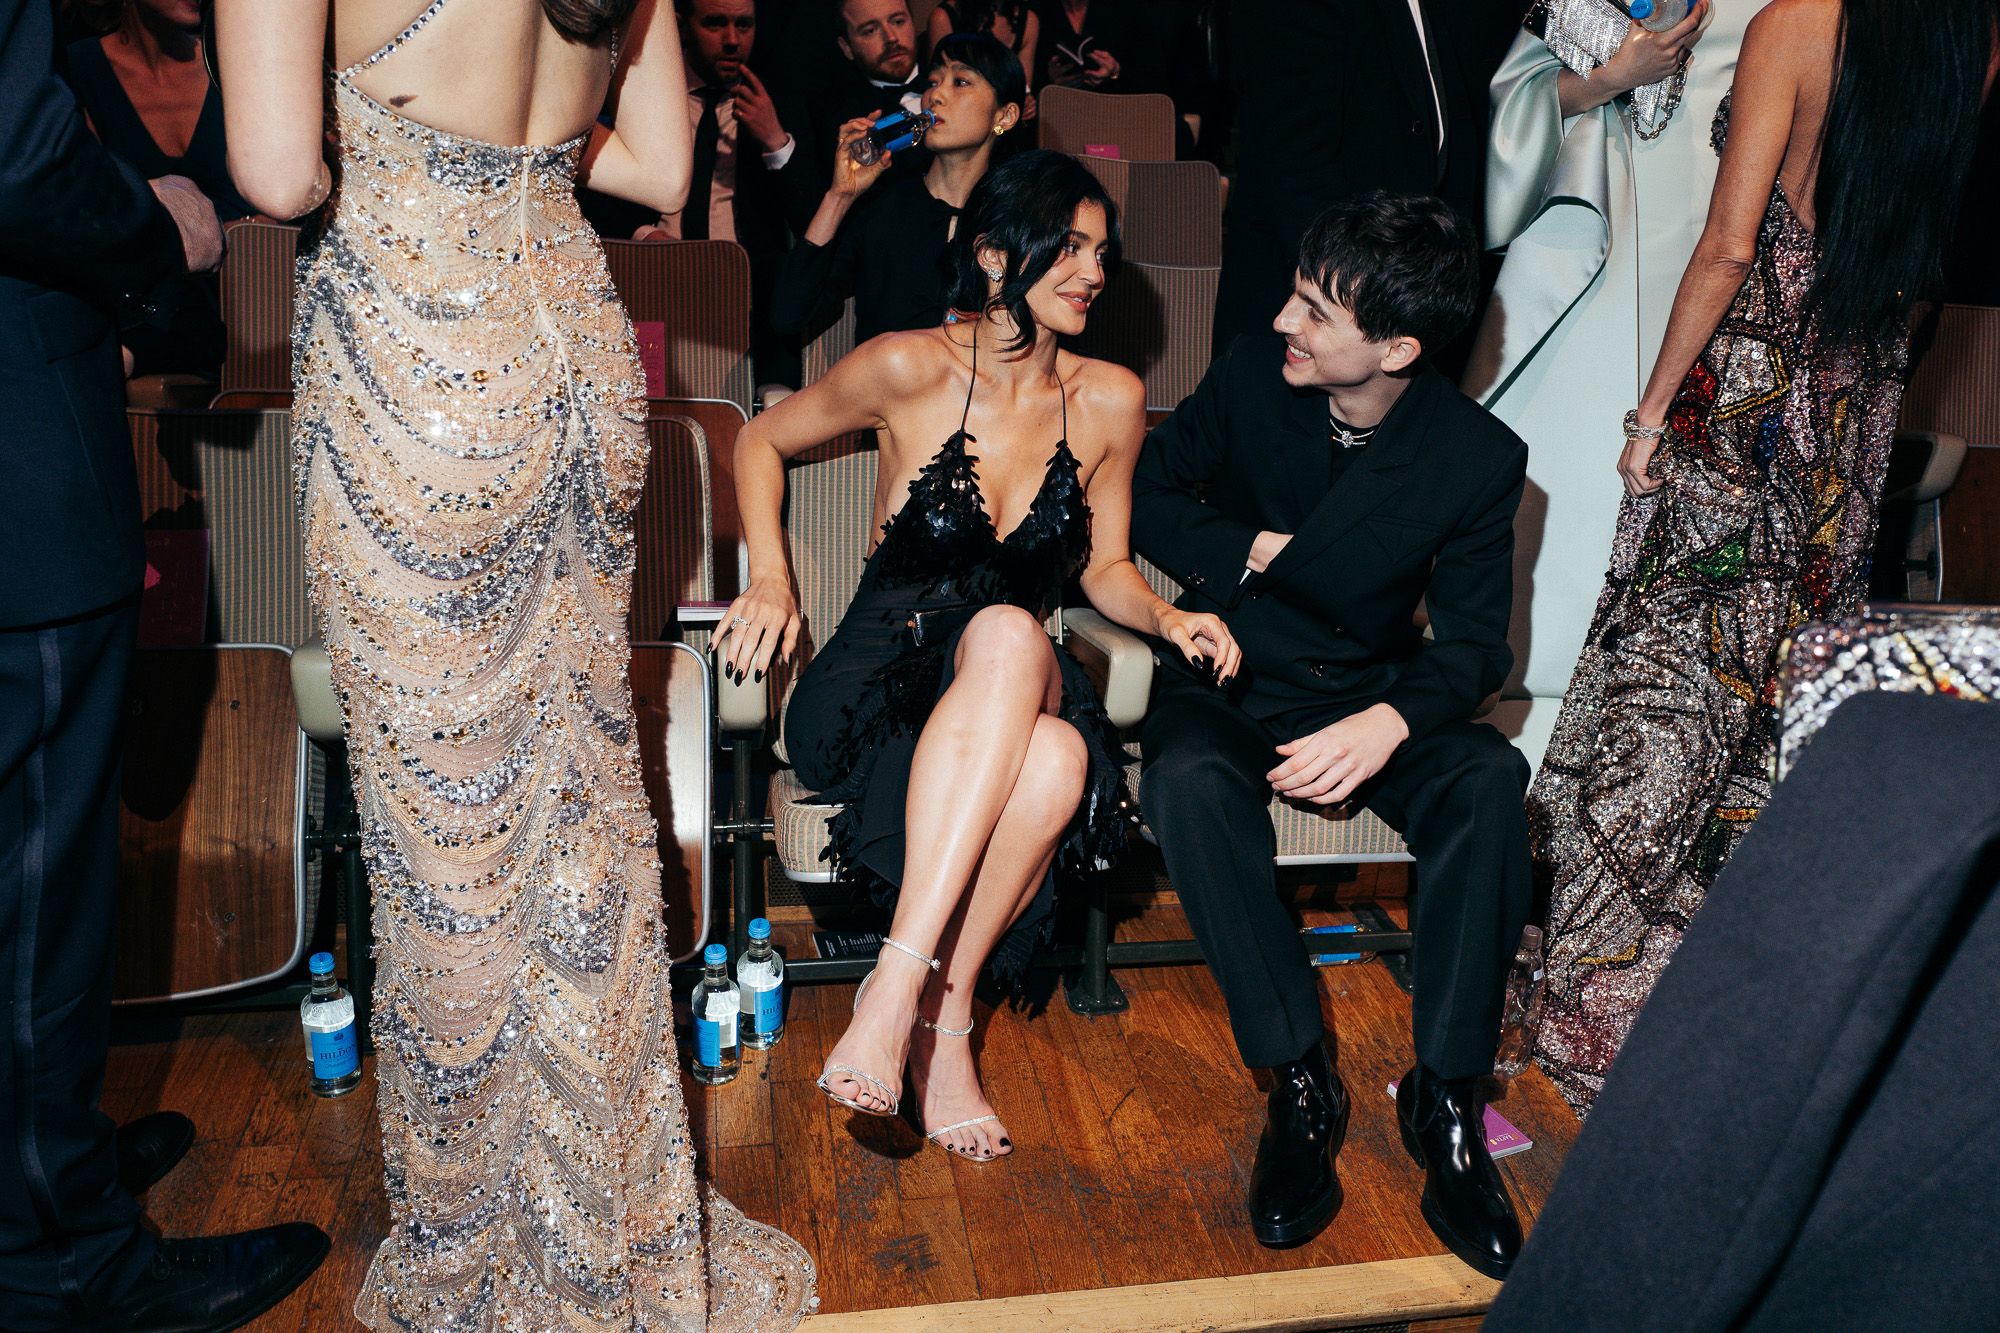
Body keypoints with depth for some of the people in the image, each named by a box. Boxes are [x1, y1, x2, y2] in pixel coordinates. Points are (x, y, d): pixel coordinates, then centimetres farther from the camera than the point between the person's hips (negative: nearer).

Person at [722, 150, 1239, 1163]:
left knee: (1059, 762, -37)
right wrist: (769, 578, -3)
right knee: (1007, 632, -38)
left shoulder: (1109, 402, 4)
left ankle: (911, 991, -20)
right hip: (880, 682, -2)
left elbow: (1103, 569, 15)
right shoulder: (909, 369, -5)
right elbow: (761, 439, 10)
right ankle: (931, 1011, -36)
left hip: (1019, 693, 2)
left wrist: (1168, 617, -6)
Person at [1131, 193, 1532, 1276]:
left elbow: (1472, 644, -10)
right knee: (1190, 780, -35)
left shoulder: (1479, 459, -10)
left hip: (1366, 694, 0)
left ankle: (1445, 1097, -21)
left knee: (1488, 779, -31)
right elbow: (1143, 497, 7)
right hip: (1227, 682, 1)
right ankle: (1300, 1083, -24)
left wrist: (1387, 722, -32)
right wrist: (1257, 554, -9)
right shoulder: (1247, 378, -6)